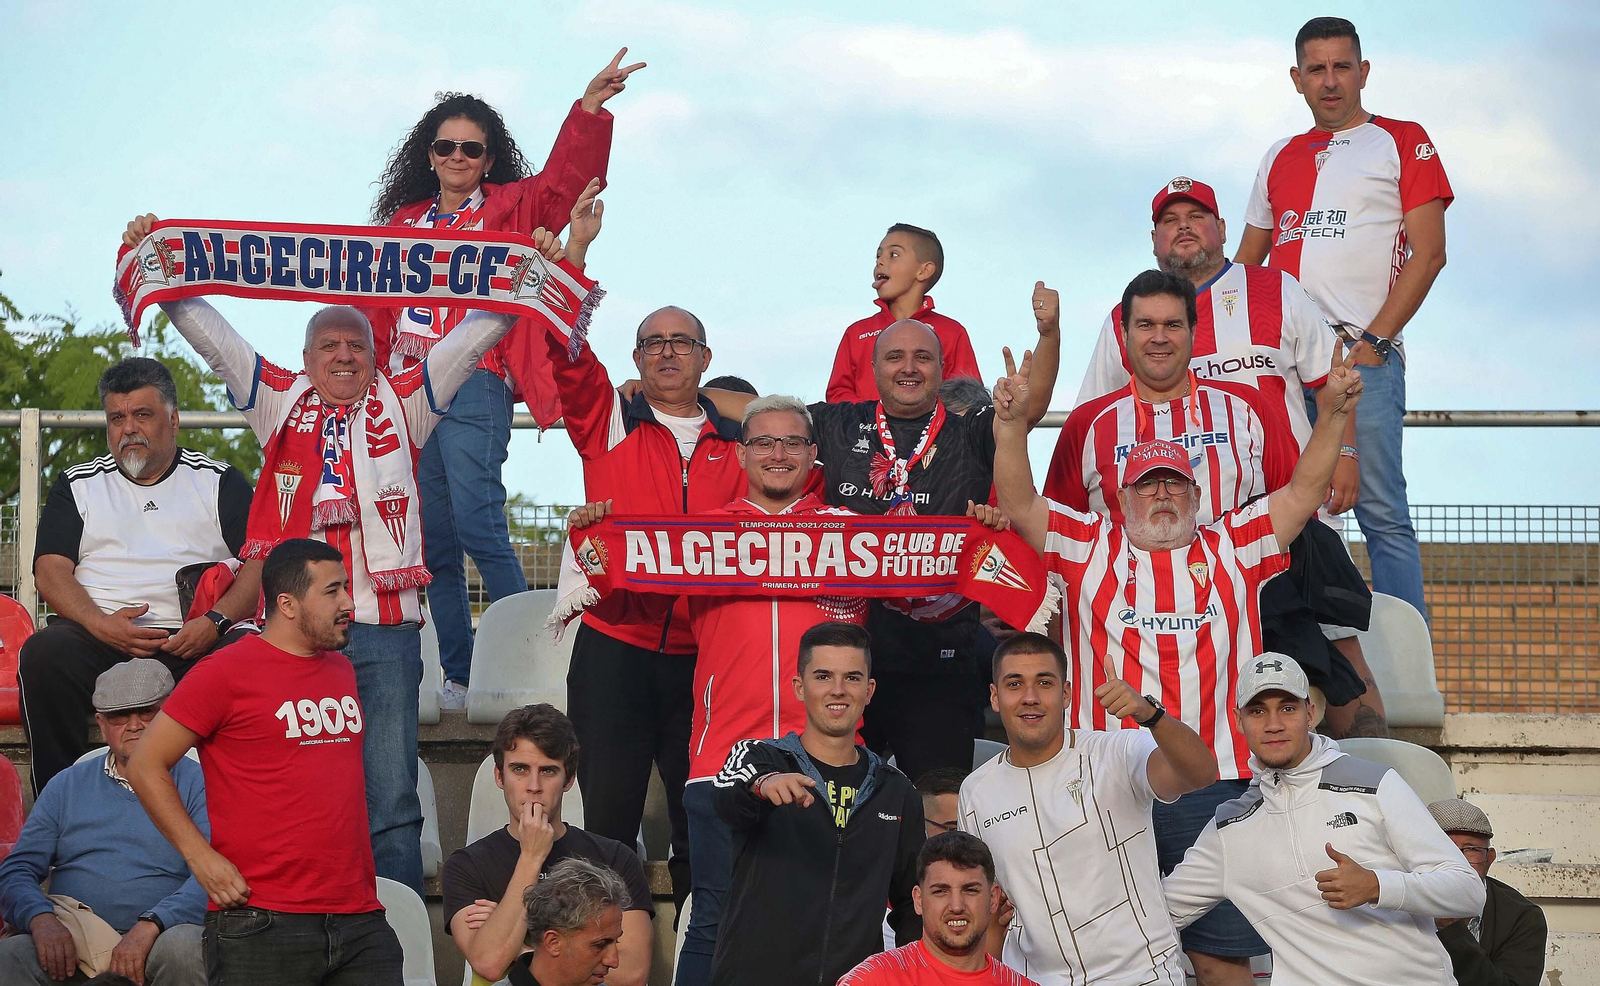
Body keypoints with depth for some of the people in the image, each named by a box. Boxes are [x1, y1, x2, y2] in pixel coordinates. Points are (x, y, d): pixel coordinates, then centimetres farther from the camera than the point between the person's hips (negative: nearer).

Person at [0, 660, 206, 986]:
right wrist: (41, 919, -10)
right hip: (68, 945, 1)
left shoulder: (197, 783, 7)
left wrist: (150, 926, -24)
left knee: (182, 948, -36)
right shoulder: (67, 785, 20)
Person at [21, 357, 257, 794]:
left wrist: (216, 622, -14)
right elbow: (51, 571, 9)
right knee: (42, 655, -32)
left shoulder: (219, 482, 17)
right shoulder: (78, 485, 21)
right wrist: (102, 624, -12)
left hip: (191, 643, -1)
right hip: (97, 639, 1)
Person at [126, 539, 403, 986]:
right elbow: (146, 766, -4)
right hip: (262, 927, -6)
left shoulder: (341, 670, 17)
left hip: (360, 919, 6)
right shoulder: (226, 671, -4)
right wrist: (200, 856, -10)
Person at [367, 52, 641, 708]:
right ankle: (457, 676, 6)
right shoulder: (404, 221, 21)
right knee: (431, 541, 3)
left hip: (474, 387, -5)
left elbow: (564, 180, -8)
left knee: (476, 522, -17)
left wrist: (590, 107, -21)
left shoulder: (511, 207, 10)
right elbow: (377, 305, 22)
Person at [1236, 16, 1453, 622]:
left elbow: (1427, 255, 0)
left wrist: (1373, 342, -10)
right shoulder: (1281, 159, 22)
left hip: (1363, 355, -5)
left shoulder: (1402, 142, 9)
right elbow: (1245, 262, 27)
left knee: (1380, 511, -11)